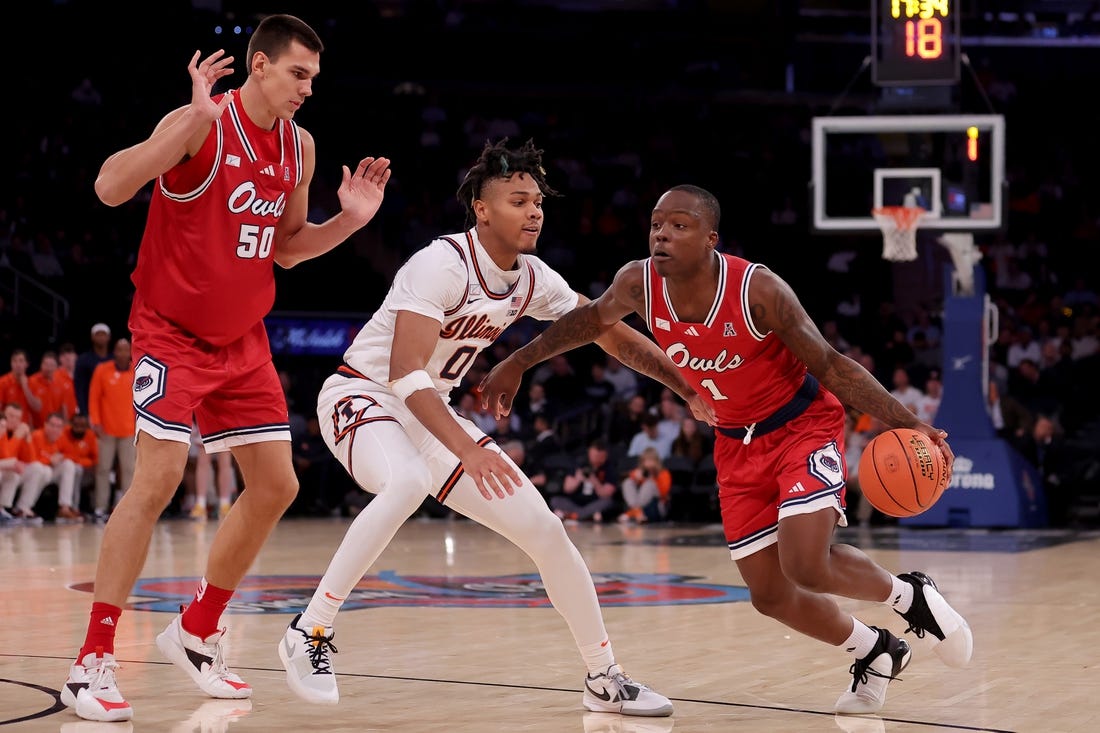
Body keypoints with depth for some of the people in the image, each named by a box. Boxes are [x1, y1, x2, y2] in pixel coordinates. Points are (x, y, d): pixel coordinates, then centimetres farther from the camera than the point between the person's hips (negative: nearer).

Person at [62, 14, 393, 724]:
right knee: (159, 479, -18)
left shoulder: (300, 146, 5)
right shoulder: (199, 124, -17)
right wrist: (195, 121, -37)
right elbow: (111, 188, -30)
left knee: (277, 485, 5)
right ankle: (94, 662, -13)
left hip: (243, 340, 7)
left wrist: (348, 219, 0)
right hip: (172, 332, -7)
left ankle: (197, 632, 22)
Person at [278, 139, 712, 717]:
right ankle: (309, 633, -29)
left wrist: (689, 390, 6)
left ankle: (604, 680, 15)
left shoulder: (532, 279, -2)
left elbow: (612, 335, 11)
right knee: (410, 482, -40)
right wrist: (467, 449, -42)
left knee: (543, 528, 0)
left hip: (431, 412, 7)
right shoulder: (443, 265, -25)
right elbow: (406, 374, -32)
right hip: (363, 397, -7)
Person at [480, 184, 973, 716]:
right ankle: (875, 654, 30)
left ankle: (909, 595, 6)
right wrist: (518, 363, 12)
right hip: (736, 443, 5)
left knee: (805, 566, -25)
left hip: (804, 424, -5)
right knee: (769, 594, 3)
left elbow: (832, 367, -22)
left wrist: (907, 424, -31)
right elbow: (590, 320, 7)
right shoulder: (638, 283, -16)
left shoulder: (758, 290, -29)